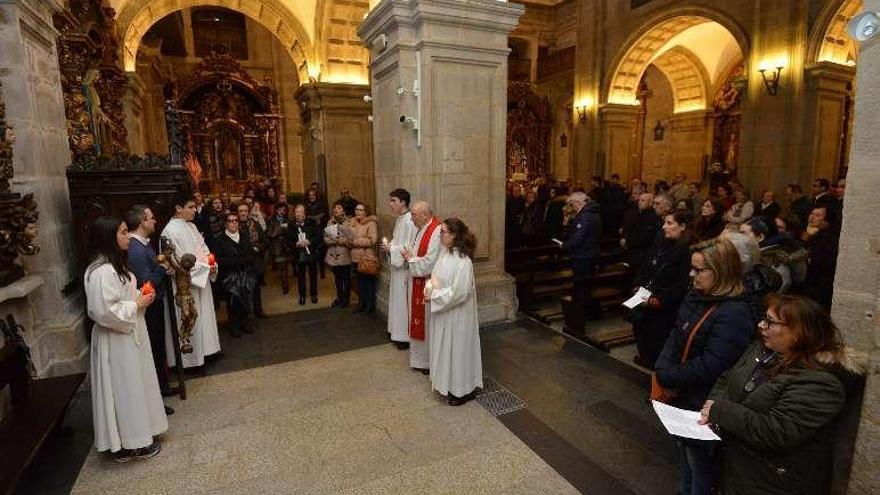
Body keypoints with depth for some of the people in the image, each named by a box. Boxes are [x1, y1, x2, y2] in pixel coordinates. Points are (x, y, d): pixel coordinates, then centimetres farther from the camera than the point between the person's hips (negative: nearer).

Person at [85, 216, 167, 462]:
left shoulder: (115, 264, 9)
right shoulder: (102, 272, -24)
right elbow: (104, 311, -28)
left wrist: (139, 298, 3)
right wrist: (137, 305, -17)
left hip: (128, 336, 10)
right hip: (116, 341, -10)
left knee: (133, 387, 18)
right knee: (125, 390, 4)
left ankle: (135, 436, 32)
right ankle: (128, 445, 20)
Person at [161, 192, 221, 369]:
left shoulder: (191, 226, 8)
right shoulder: (171, 231, -17)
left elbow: (203, 248, 14)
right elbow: (178, 262, -19)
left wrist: (211, 263, -5)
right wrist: (204, 268, -16)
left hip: (201, 281, 8)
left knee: (203, 317, 16)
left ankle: (204, 351, 30)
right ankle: (191, 358, 16)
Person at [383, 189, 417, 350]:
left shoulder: (409, 221, -20)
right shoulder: (399, 219, 10)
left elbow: (410, 248, -23)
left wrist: (391, 248, -17)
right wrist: (389, 245, 3)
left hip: (404, 267, -10)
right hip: (397, 265, 10)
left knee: (403, 300, 0)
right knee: (397, 298, 17)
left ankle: (405, 336, 12)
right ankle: (397, 331, 31)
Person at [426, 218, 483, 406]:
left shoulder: (462, 261, -25)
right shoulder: (445, 252, 1)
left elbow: (459, 292, -26)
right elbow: (435, 277, 12)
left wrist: (434, 295, -18)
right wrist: (430, 287, -9)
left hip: (457, 314, -8)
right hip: (443, 312, 8)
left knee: (458, 348, 8)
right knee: (445, 347, 20)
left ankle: (463, 390, 28)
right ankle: (449, 383, 40)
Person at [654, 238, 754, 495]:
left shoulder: (734, 315, -25)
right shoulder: (694, 298, 1)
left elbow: (708, 367, -28)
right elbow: (675, 337, 2)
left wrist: (666, 377, -17)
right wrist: (662, 372, -13)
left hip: (703, 406, -8)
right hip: (681, 397, 8)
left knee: (700, 464, 14)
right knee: (685, 453, 27)